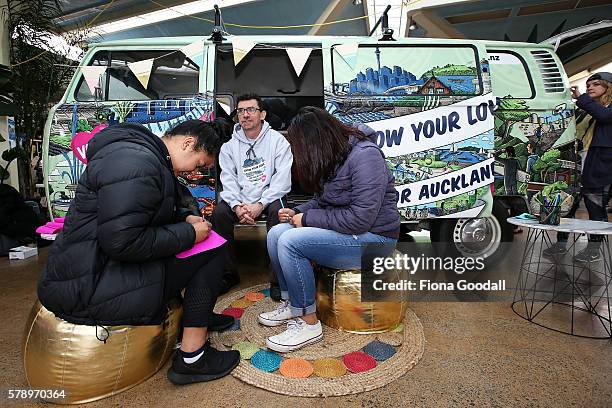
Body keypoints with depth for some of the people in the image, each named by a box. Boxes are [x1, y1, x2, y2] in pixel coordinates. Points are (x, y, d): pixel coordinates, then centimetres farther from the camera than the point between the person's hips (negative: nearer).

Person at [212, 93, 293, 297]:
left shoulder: (278, 140, -1)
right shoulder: (229, 146, 9)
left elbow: (282, 179, -11)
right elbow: (228, 180, 0)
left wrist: (260, 204, -22)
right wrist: (237, 205, -19)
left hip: (269, 197, -3)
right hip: (240, 198, 3)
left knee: (278, 211, -33)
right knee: (219, 212, -23)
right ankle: (228, 274, -8)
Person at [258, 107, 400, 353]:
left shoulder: (365, 156, -21)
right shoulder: (331, 158, 5)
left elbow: (360, 218, -27)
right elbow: (323, 200, 17)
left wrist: (308, 218, -18)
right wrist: (297, 212, -2)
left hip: (371, 237, -9)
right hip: (340, 230, 9)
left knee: (290, 242, -24)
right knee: (276, 234, -4)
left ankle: (308, 322, -9)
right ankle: (290, 304, 9)